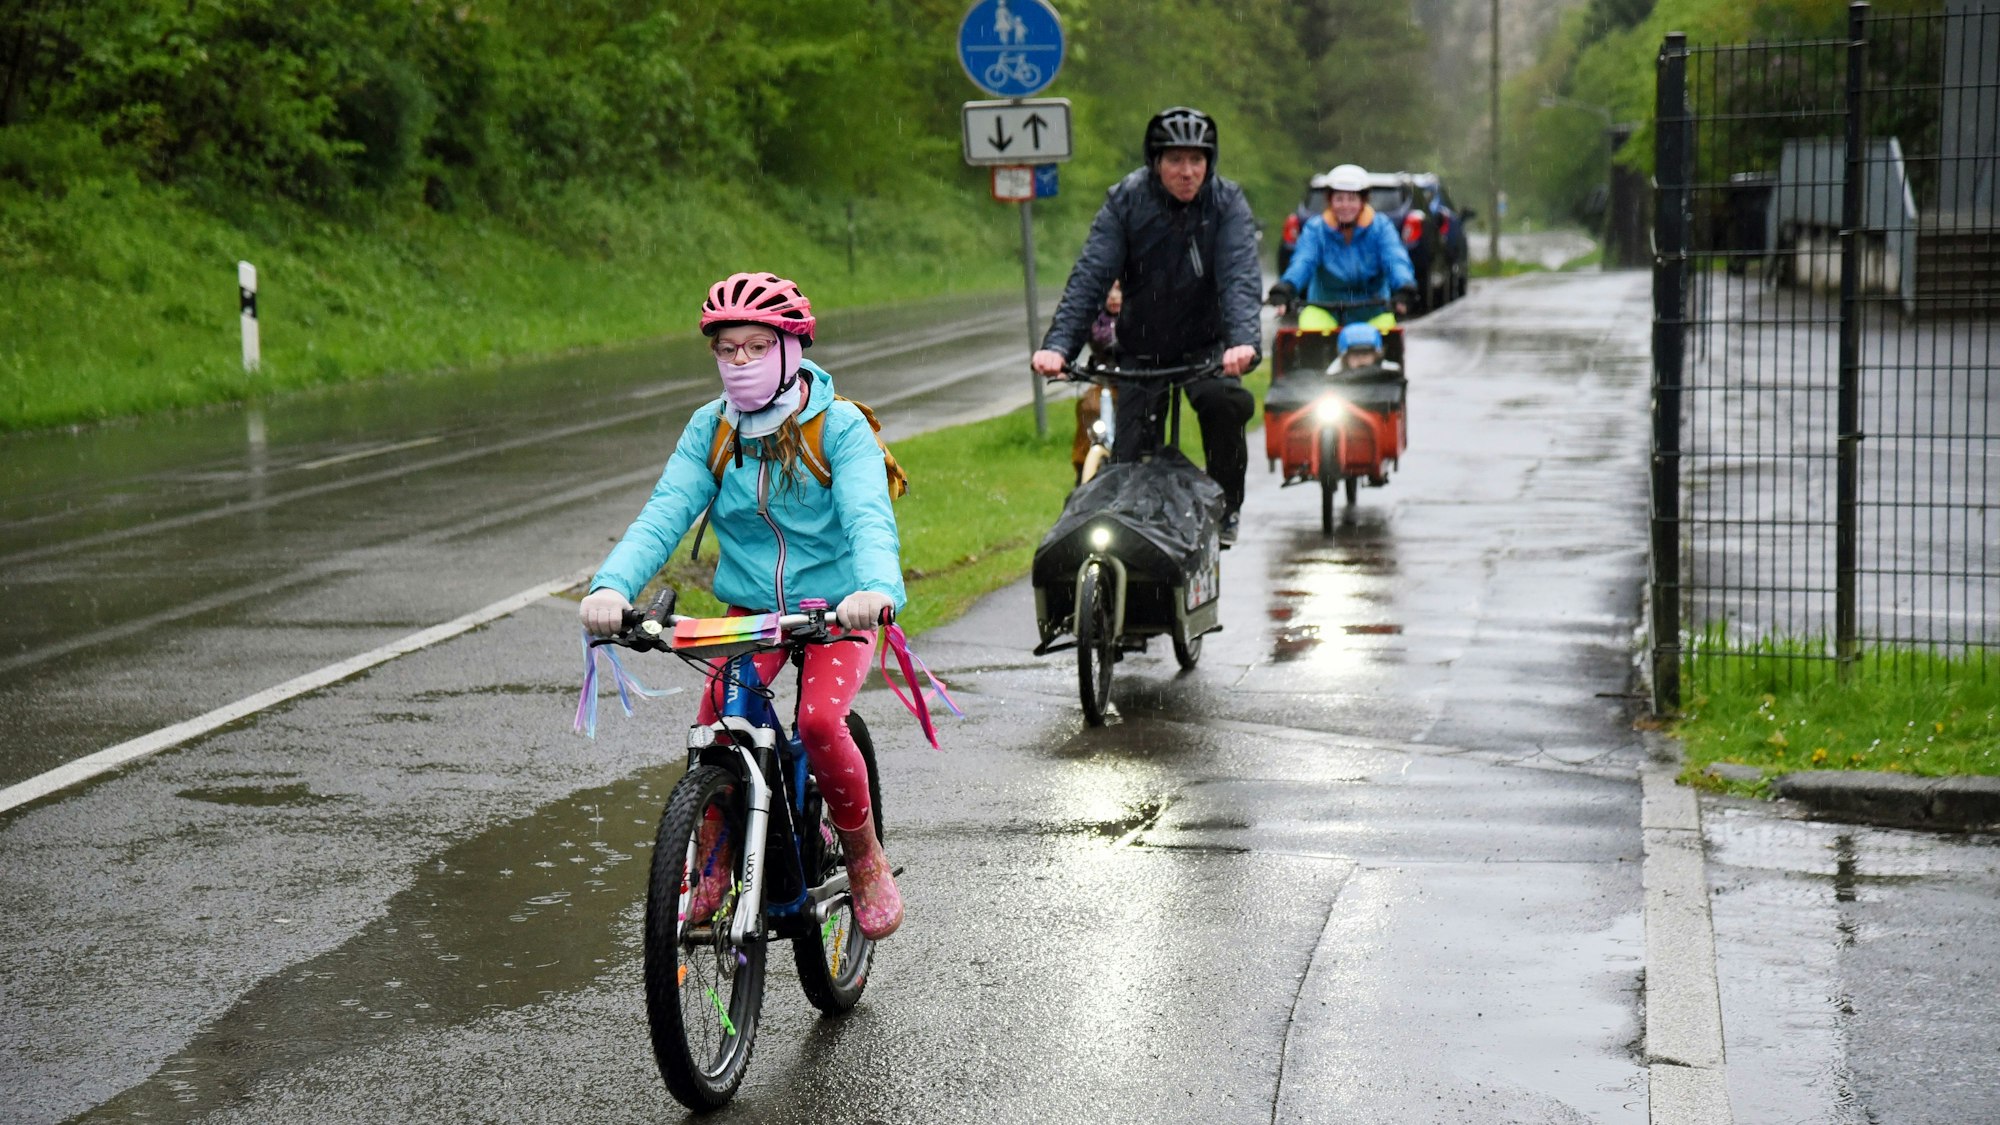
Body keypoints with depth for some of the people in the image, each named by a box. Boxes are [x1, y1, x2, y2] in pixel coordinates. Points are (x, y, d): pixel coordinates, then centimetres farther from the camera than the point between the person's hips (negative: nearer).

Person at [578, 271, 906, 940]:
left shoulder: (840, 426, -12)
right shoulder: (709, 430, -2)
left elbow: (869, 516, -27)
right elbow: (663, 515, -14)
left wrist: (876, 588, -50)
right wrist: (612, 585, -35)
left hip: (836, 608, -3)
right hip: (749, 608, 3)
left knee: (819, 719, -27)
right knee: (715, 722, -22)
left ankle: (865, 860, -1)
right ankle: (711, 866, 0)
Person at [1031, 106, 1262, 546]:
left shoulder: (1226, 204, -10)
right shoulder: (1125, 201, -9)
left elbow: (1240, 278, -23)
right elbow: (1090, 276, -17)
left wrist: (1243, 340, -42)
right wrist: (1057, 344, -31)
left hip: (1204, 348, -1)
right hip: (1141, 352, 1)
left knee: (1224, 401, -31)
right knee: (1128, 460, -8)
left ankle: (1226, 508, -11)